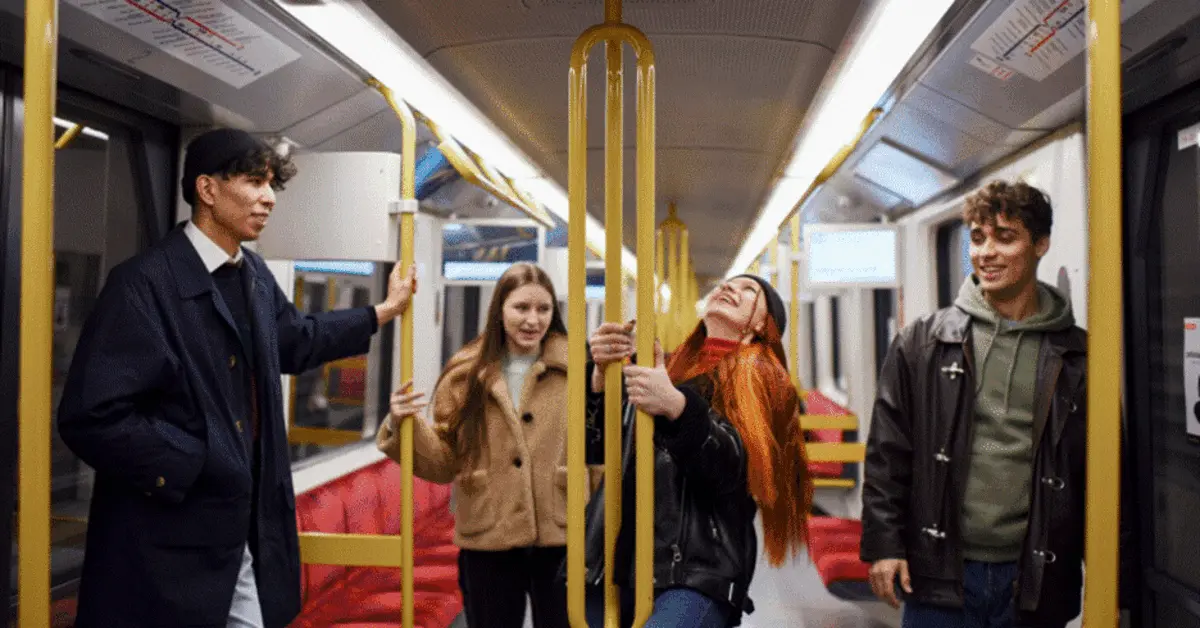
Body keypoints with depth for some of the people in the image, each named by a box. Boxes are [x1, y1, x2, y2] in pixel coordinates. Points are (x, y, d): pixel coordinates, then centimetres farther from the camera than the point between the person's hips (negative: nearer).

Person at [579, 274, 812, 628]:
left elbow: (738, 469, -9)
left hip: (698, 570, -4)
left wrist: (678, 408, -25)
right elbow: (598, 450, 10)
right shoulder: (666, 367, 18)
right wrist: (602, 374, -6)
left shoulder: (758, 376, 7)